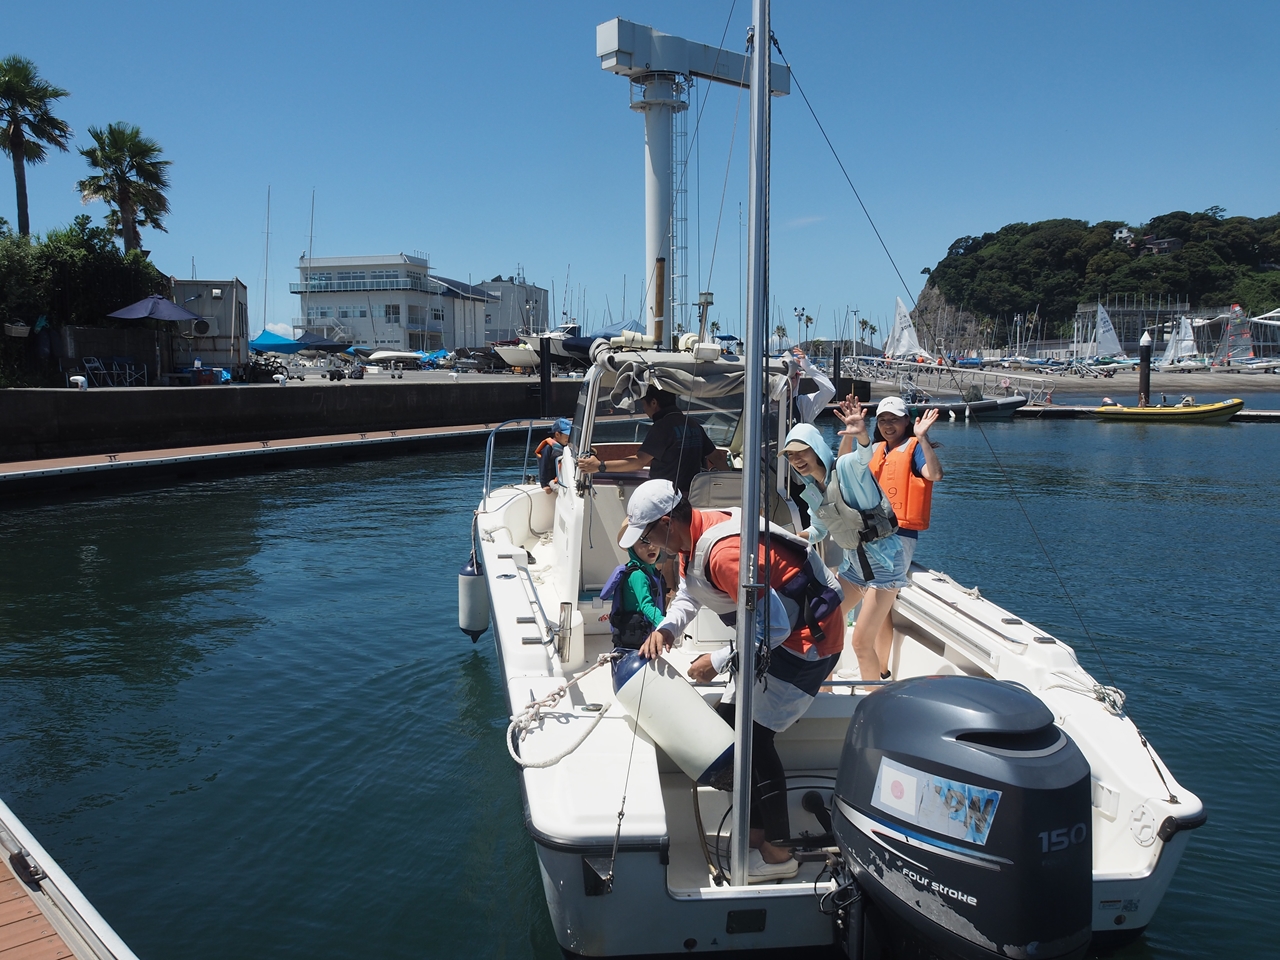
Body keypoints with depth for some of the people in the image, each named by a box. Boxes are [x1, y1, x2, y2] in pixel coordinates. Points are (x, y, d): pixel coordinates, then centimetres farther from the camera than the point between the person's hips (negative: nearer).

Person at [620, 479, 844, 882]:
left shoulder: (724, 553, -32)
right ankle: (756, 833, 23)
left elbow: (773, 626, -30)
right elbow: (688, 594, 14)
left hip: (806, 640, -10)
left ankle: (777, 852, 5)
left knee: (754, 735, -9)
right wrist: (667, 628, -5)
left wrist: (717, 661, -21)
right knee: (730, 724, 11)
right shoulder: (692, 536, -1)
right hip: (777, 634, 10)